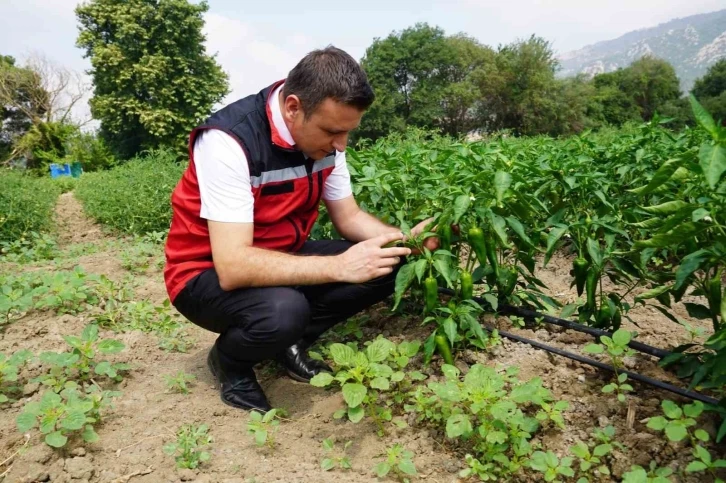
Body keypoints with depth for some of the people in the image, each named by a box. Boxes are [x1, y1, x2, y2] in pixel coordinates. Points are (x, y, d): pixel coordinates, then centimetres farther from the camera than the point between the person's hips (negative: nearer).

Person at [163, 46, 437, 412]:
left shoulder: (323, 134, -8)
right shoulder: (229, 140, -30)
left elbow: (348, 217, 1)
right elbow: (232, 266, -35)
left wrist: (405, 239, -18)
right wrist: (339, 266, -38)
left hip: (282, 258, 7)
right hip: (208, 274, -6)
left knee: (388, 266, -10)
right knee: (283, 311, -37)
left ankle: (290, 342, 5)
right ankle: (229, 361, -1)